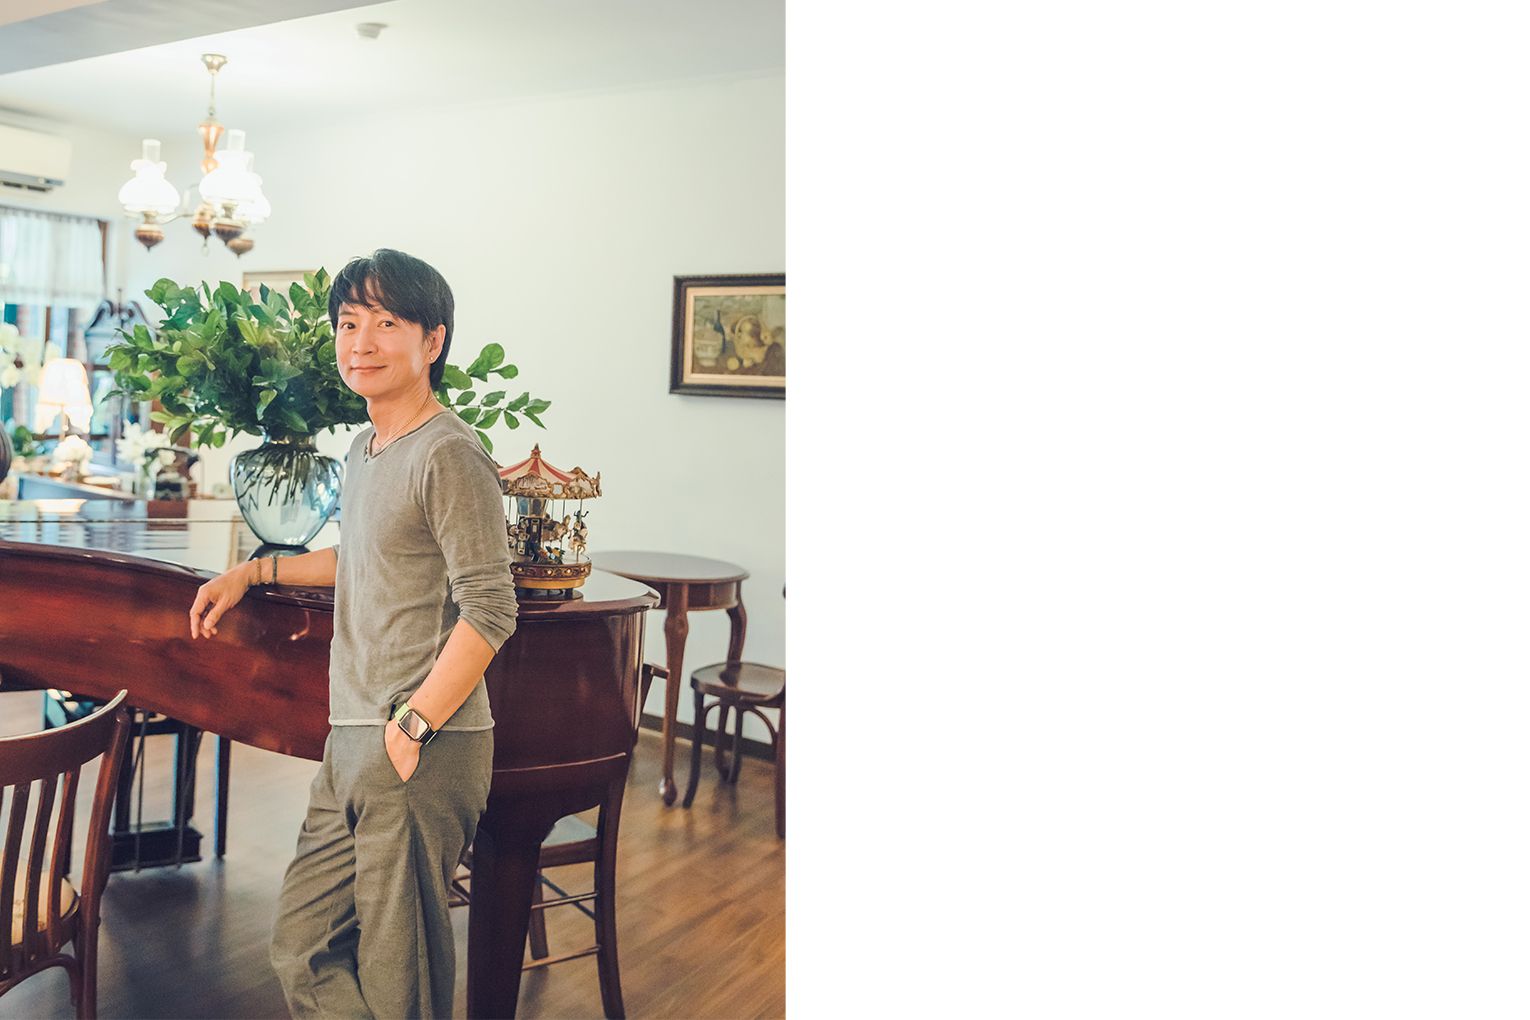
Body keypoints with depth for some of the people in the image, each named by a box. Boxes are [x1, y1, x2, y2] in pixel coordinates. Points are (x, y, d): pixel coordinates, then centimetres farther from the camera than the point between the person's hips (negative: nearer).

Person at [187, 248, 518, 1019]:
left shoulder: (450, 455, -13)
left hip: (425, 749, -9)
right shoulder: (364, 450, 15)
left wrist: (411, 726, -19)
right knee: (302, 950, 15)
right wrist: (254, 571, 27)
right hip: (351, 741, 9)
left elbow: (489, 610, -18)